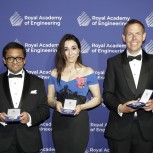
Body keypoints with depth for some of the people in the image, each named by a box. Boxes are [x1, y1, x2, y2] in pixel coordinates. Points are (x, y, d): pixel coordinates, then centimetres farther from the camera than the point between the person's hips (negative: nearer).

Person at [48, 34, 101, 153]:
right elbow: (49, 98, 10)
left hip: (78, 121, -2)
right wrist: (56, 103, -13)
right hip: (58, 122, 3)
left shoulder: (88, 72, -3)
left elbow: (97, 98, -1)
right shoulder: (55, 73, 5)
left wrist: (81, 107, -17)